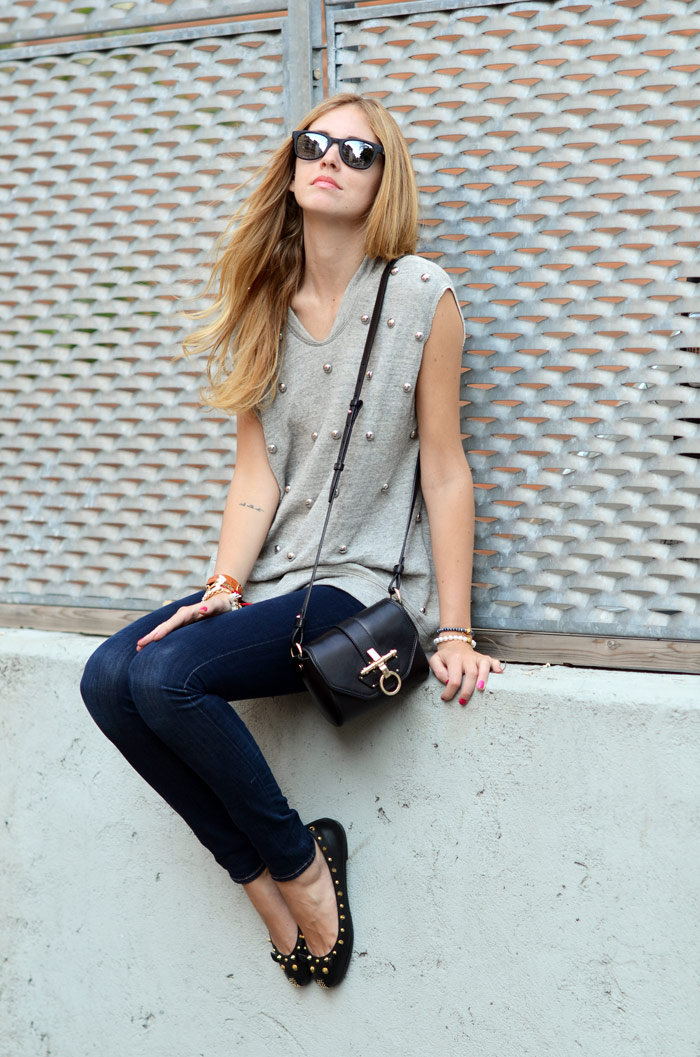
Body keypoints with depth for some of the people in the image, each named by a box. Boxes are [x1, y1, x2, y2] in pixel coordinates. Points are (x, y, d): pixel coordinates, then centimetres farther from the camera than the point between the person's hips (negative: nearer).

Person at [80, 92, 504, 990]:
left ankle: (300, 860, -1)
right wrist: (223, 589, -10)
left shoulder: (420, 297, -6)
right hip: (277, 577, 6)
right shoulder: (260, 307, 10)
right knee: (108, 678, -14)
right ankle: (261, 874, 1)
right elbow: (255, 477, 4)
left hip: (367, 582, -6)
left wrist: (454, 630, -8)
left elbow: (444, 473, -6)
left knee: (169, 676, -25)